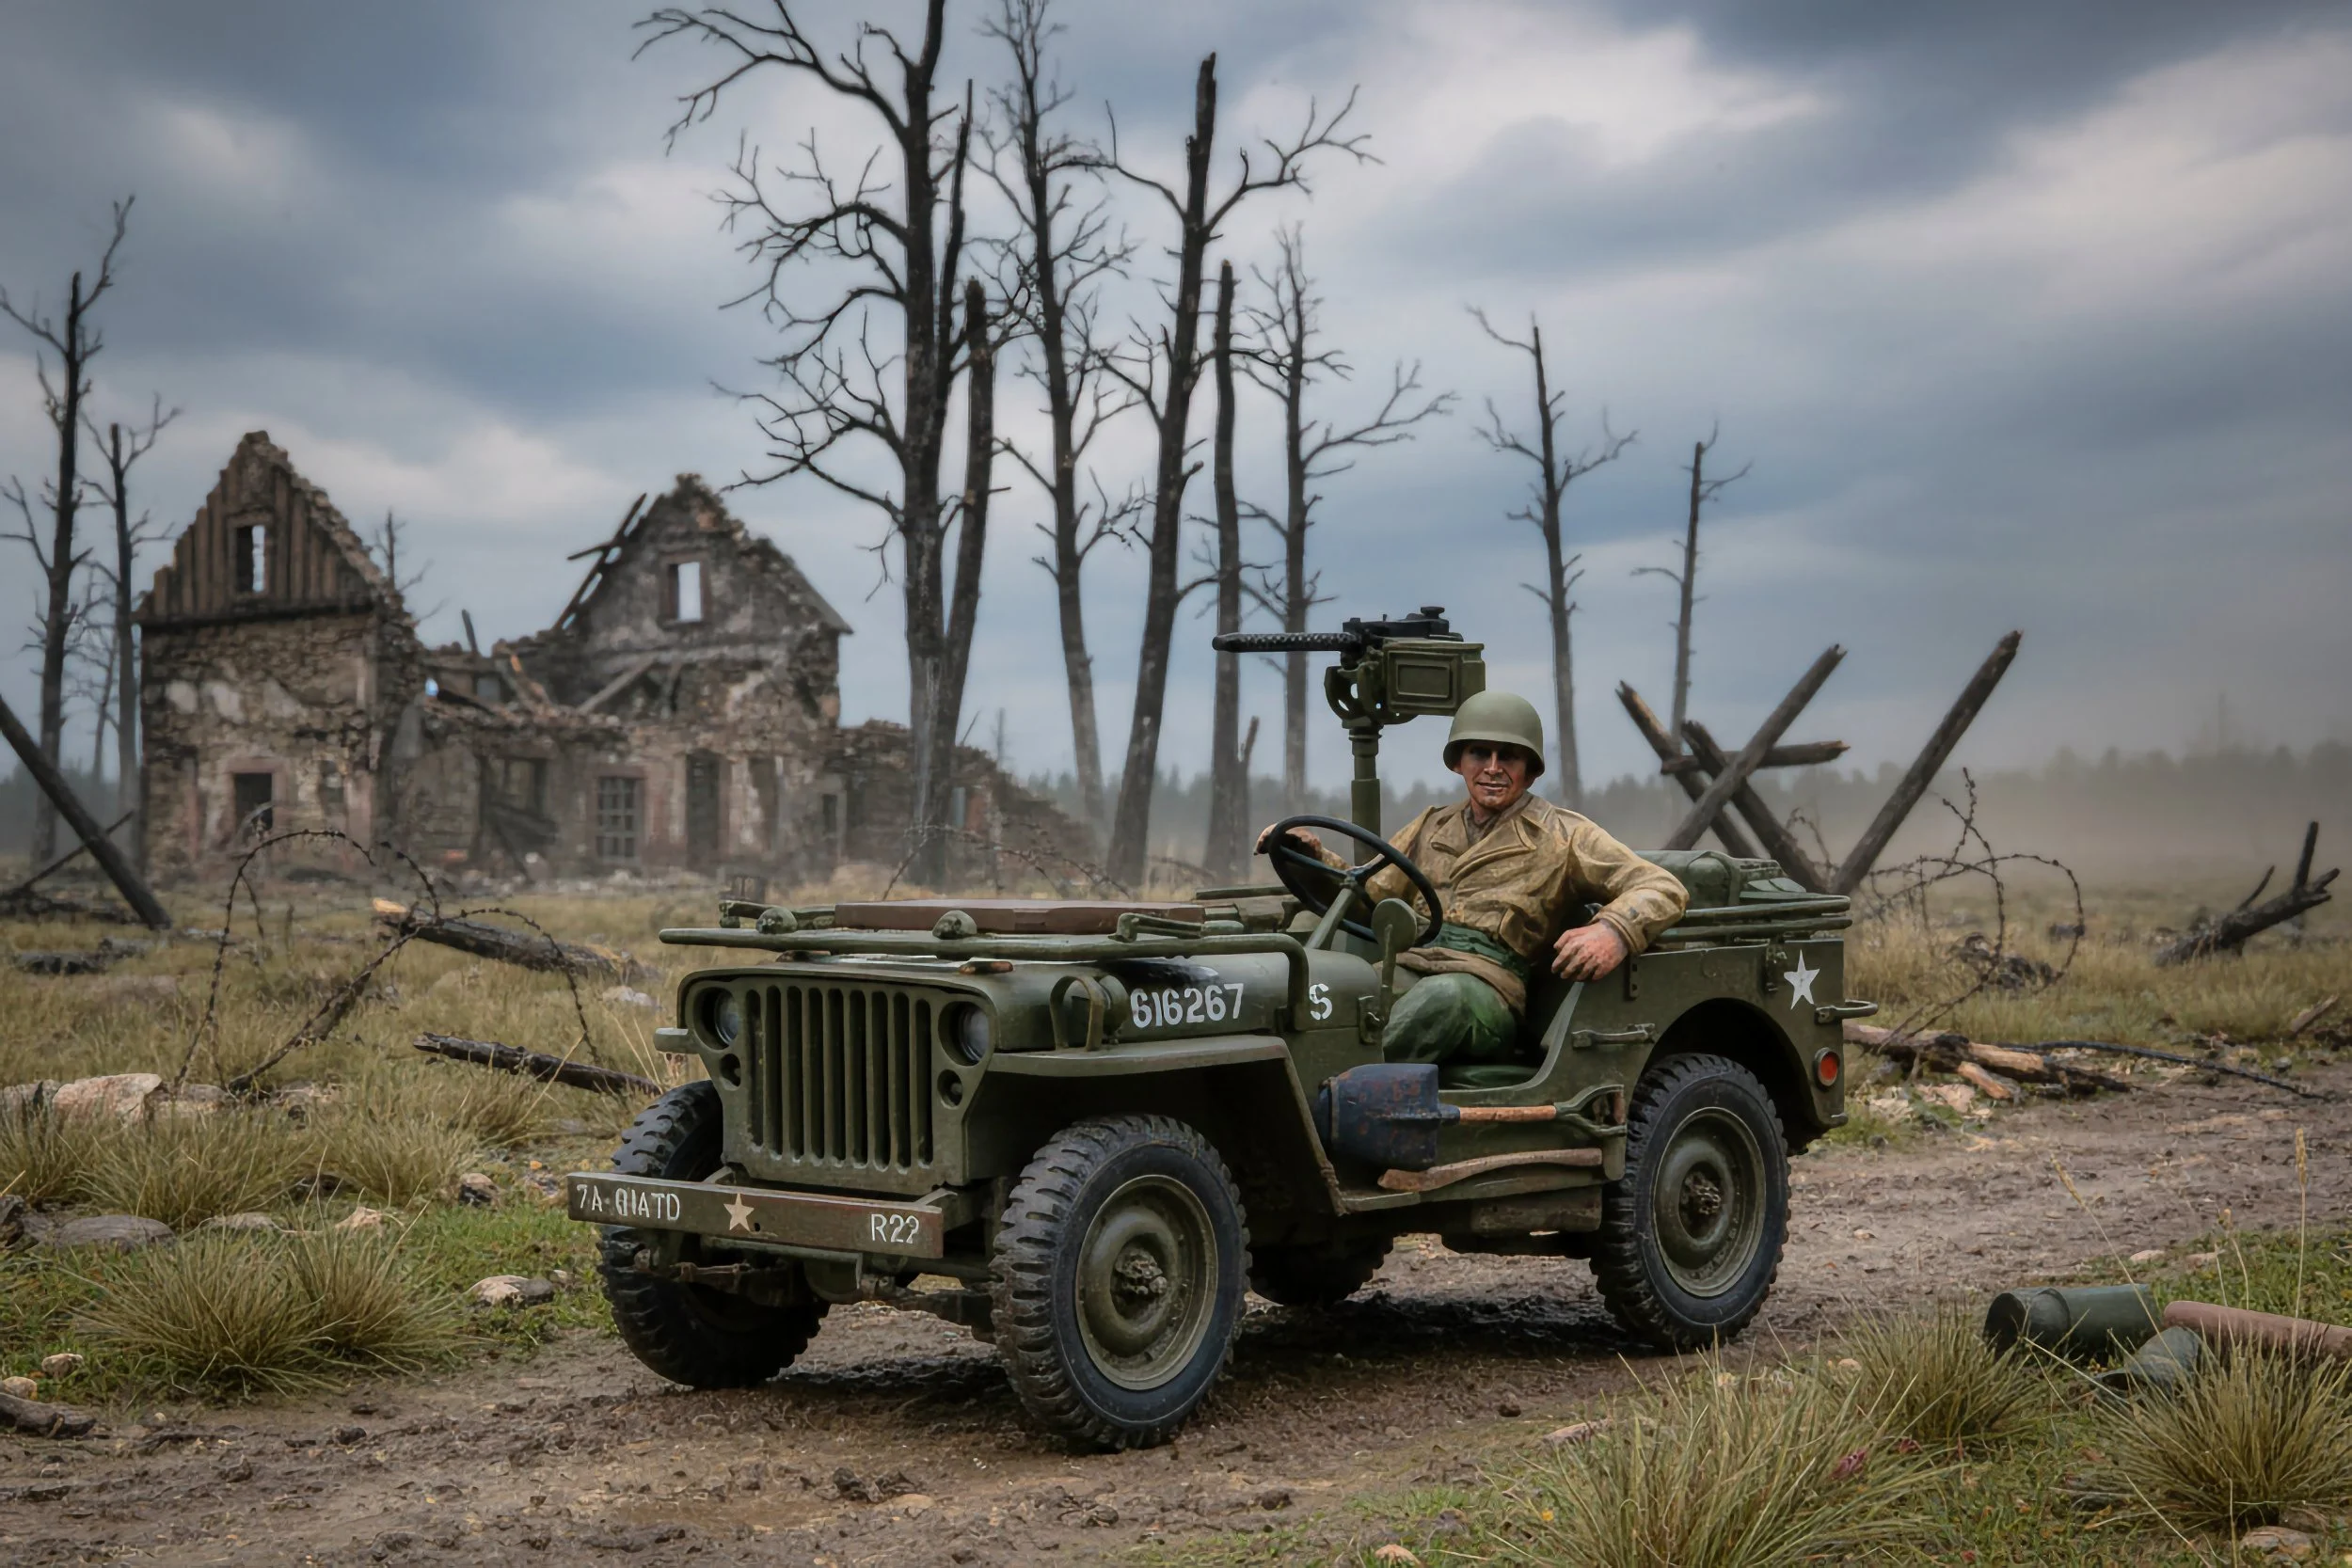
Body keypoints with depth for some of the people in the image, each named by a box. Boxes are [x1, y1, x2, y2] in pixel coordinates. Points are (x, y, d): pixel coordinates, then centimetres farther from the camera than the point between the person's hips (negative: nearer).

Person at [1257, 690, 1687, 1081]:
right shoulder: (1433, 826, 29)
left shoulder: (1562, 835, 13)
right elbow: (1369, 896, 28)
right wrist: (1315, 856, 8)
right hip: (1407, 965, 4)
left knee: (1443, 997, -42)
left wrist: (1614, 931, -19)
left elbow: (1664, 888, 4)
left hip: (1487, 986, -4)